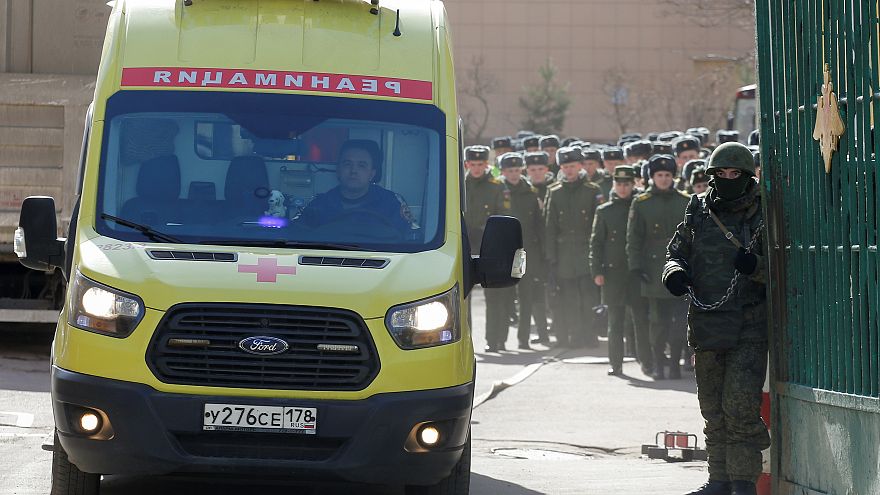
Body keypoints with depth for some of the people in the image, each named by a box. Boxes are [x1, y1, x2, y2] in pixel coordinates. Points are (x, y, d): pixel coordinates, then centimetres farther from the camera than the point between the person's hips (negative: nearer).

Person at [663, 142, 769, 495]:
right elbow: (676, 250, 19)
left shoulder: (762, 216, -3)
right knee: (714, 409, 12)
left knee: (740, 408, -12)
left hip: (748, 330, -5)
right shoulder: (698, 212, 9)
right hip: (707, 327, 5)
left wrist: (756, 266, -25)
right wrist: (675, 272, -3)